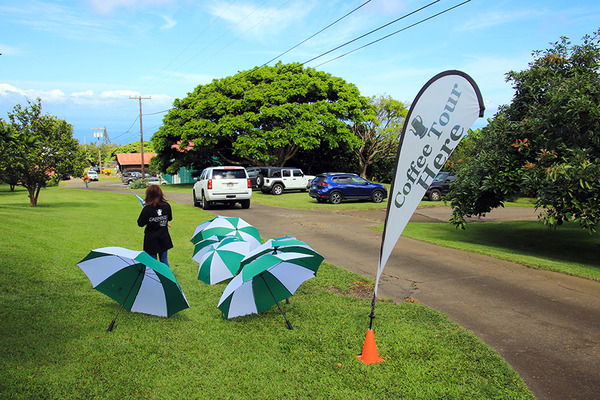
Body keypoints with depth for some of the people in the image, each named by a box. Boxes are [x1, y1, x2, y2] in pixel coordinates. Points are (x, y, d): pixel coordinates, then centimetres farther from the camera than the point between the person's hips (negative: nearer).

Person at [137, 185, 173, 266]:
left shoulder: (147, 209, -18)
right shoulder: (167, 206, -8)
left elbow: (140, 223, -9)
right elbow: (170, 218, 8)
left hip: (151, 240, -3)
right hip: (164, 238, 3)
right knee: (164, 259, 17)